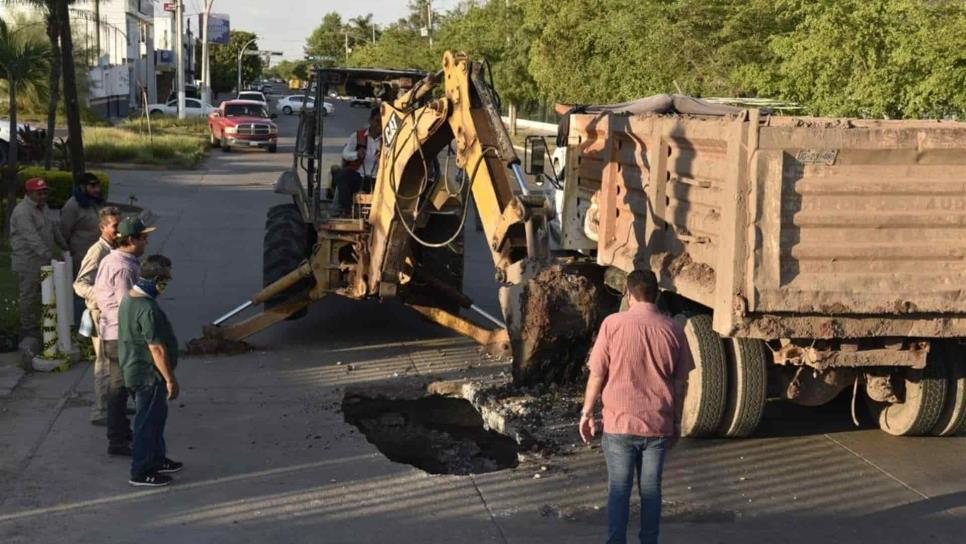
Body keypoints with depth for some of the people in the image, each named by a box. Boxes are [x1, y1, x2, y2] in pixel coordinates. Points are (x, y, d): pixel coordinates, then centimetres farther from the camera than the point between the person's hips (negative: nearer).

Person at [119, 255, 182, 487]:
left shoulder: (129, 298, 5)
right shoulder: (147, 309, -26)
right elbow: (156, 348, -25)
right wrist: (170, 379, -18)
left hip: (135, 369, 10)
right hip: (148, 374, -10)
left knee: (156, 416, 22)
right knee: (148, 421, 1)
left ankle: (157, 459, 35)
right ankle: (141, 473, 10)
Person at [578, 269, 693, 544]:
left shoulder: (613, 324, -8)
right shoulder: (673, 329, -2)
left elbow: (597, 374, -5)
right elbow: (680, 382, 3)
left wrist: (587, 413, 6)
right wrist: (677, 421, 14)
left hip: (619, 423, -2)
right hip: (658, 425, 2)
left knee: (618, 490, 6)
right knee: (651, 490, 12)